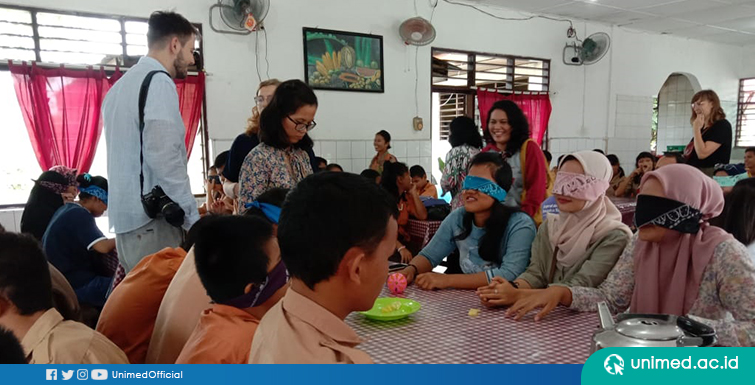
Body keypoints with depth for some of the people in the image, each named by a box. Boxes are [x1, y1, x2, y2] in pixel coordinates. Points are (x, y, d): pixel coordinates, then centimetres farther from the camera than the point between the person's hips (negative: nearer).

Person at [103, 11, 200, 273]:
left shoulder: (121, 85, 18)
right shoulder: (158, 82, -10)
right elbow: (164, 158, -20)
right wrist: (192, 218, -14)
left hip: (126, 216, 9)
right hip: (151, 218, -9)